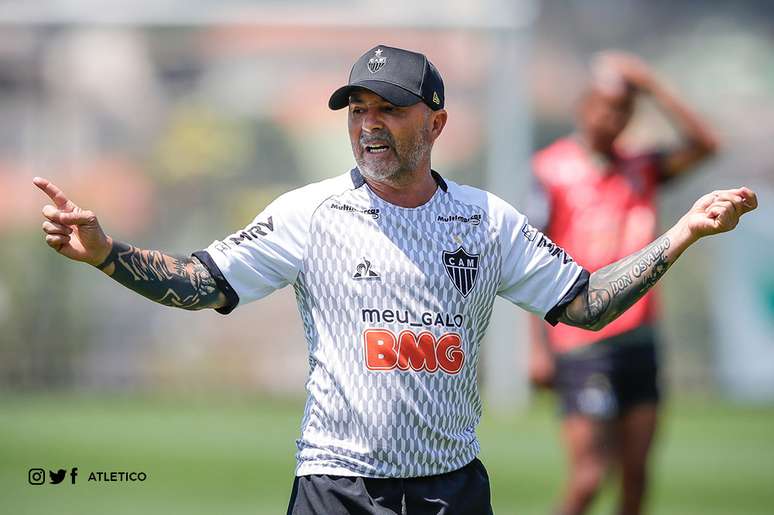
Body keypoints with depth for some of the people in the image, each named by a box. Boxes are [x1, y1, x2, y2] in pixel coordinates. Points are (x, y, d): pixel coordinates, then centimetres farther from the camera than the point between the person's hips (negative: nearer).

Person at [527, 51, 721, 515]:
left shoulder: (642, 171, 10)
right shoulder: (553, 170, -4)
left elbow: (704, 145, -2)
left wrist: (653, 87, -6)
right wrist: (538, 349, -9)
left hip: (638, 337, 5)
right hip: (581, 347, -5)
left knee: (636, 473, 4)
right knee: (588, 477, -10)